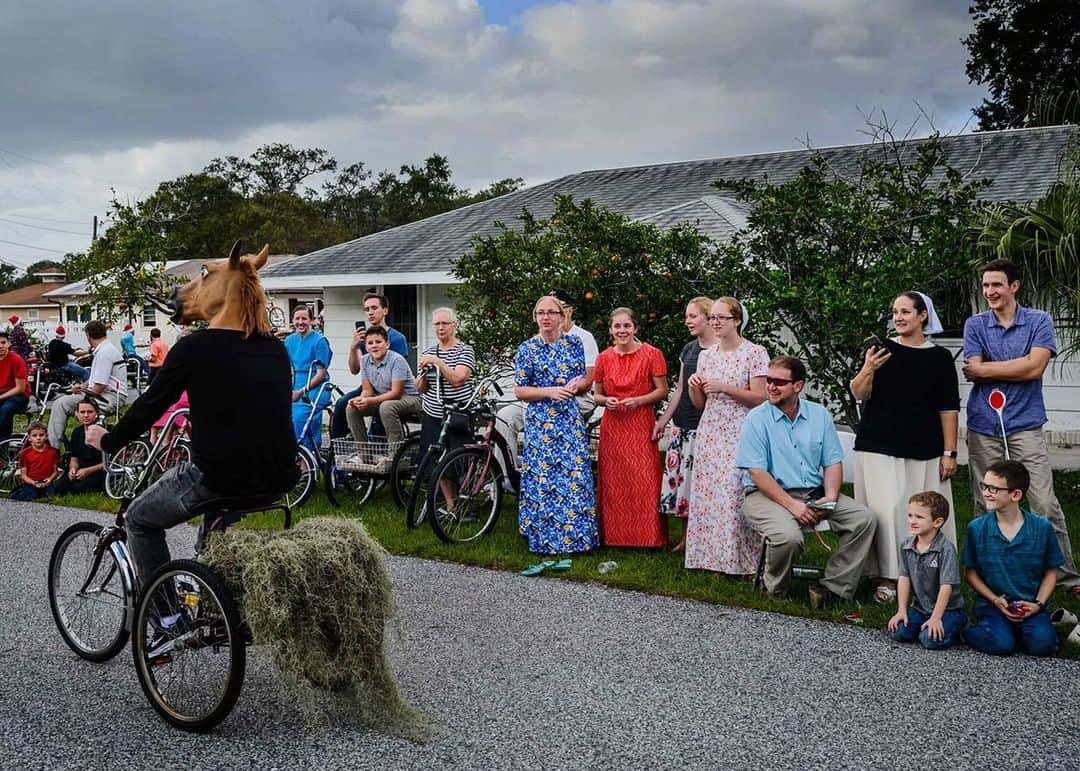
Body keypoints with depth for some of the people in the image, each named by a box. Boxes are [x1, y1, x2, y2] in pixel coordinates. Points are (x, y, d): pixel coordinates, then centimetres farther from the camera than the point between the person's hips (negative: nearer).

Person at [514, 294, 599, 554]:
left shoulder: (574, 344, 6)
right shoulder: (527, 349, -3)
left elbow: (584, 382, 14)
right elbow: (519, 391, -3)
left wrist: (577, 385, -10)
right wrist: (550, 391, -16)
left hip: (570, 419, 3)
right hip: (541, 422, -3)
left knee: (577, 476, 0)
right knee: (543, 478, -1)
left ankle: (577, 537, 11)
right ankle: (544, 539, 10)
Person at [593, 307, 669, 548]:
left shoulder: (651, 354, -2)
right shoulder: (603, 358, 7)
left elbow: (662, 391, 0)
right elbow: (597, 395, 15)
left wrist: (639, 400, -15)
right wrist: (606, 401, -7)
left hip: (641, 426, -3)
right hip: (612, 427, 3)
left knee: (643, 482, -5)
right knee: (613, 483, 5)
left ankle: (648, 537, 6)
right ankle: (614, 536, 16)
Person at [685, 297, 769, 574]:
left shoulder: (755, 353, -3)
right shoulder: (706, 355, 13)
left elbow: (759, 398, -8)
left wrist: (724, 387, -16)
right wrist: (694, 387, -5)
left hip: (739, 435, -5)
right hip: (709, 434, 5)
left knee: (734, 495, -10)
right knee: (707, 494, 1)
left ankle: (739, 560, -1)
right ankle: (710, 555, 11)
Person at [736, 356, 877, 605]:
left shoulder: (819, 415, 8)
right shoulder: (756, 419, -6)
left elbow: (833, 462, 8)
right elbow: (757, 473, -12)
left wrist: (830, 497, -11)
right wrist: (792, 505, -21)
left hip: (814, 494, 5)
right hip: (766, 495, -5)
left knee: (864, 519, -13)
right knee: (788, 536, -33)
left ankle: (833, 587, -7)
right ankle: (776, 591, -4)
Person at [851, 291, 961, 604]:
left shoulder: (940, 357, 4)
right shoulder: (881, 349, 4)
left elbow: (949, 408, 4)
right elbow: (859, 394, -1)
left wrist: (949, 452, -1)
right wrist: (868, 369, -21)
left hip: (924, 450, 1)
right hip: (879, 447, 0)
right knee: (886, 510, -6)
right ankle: (887, 577, 0)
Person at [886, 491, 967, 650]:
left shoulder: (946, 549, -20)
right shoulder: (906, 546, -2)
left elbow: (946, 586, -21)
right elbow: (904, 579, 0)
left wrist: (935, 618, -23)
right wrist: (902, 611, -5)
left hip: (947, 609, -5)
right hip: (919, 607, 5)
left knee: (931, 639, -25)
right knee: (897, 632, -15)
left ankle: (957, 625, 5)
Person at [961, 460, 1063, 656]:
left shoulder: (1042, 528, -4)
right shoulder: (976, 528, -4)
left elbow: (1052, 571, 6)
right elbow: (970, 572, 4)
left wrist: (1038, 603, -8)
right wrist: (995, 600, -9)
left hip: (1030, 605, 1)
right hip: (992, 604, -1)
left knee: (1042, 644, -25)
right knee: (1001, 645, -27)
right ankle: (968, 631, 4)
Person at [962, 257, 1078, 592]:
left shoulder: (1039, 321, 2)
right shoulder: (975, 325, 7)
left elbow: (1036, 366, -12)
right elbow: (973, 373, -4)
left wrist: (986, 369, -5)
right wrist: (1017, 368, -9)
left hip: (1025, 425, -2)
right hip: (983, 426, 2)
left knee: (1045, 504, -4)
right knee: (985, 505, 6)